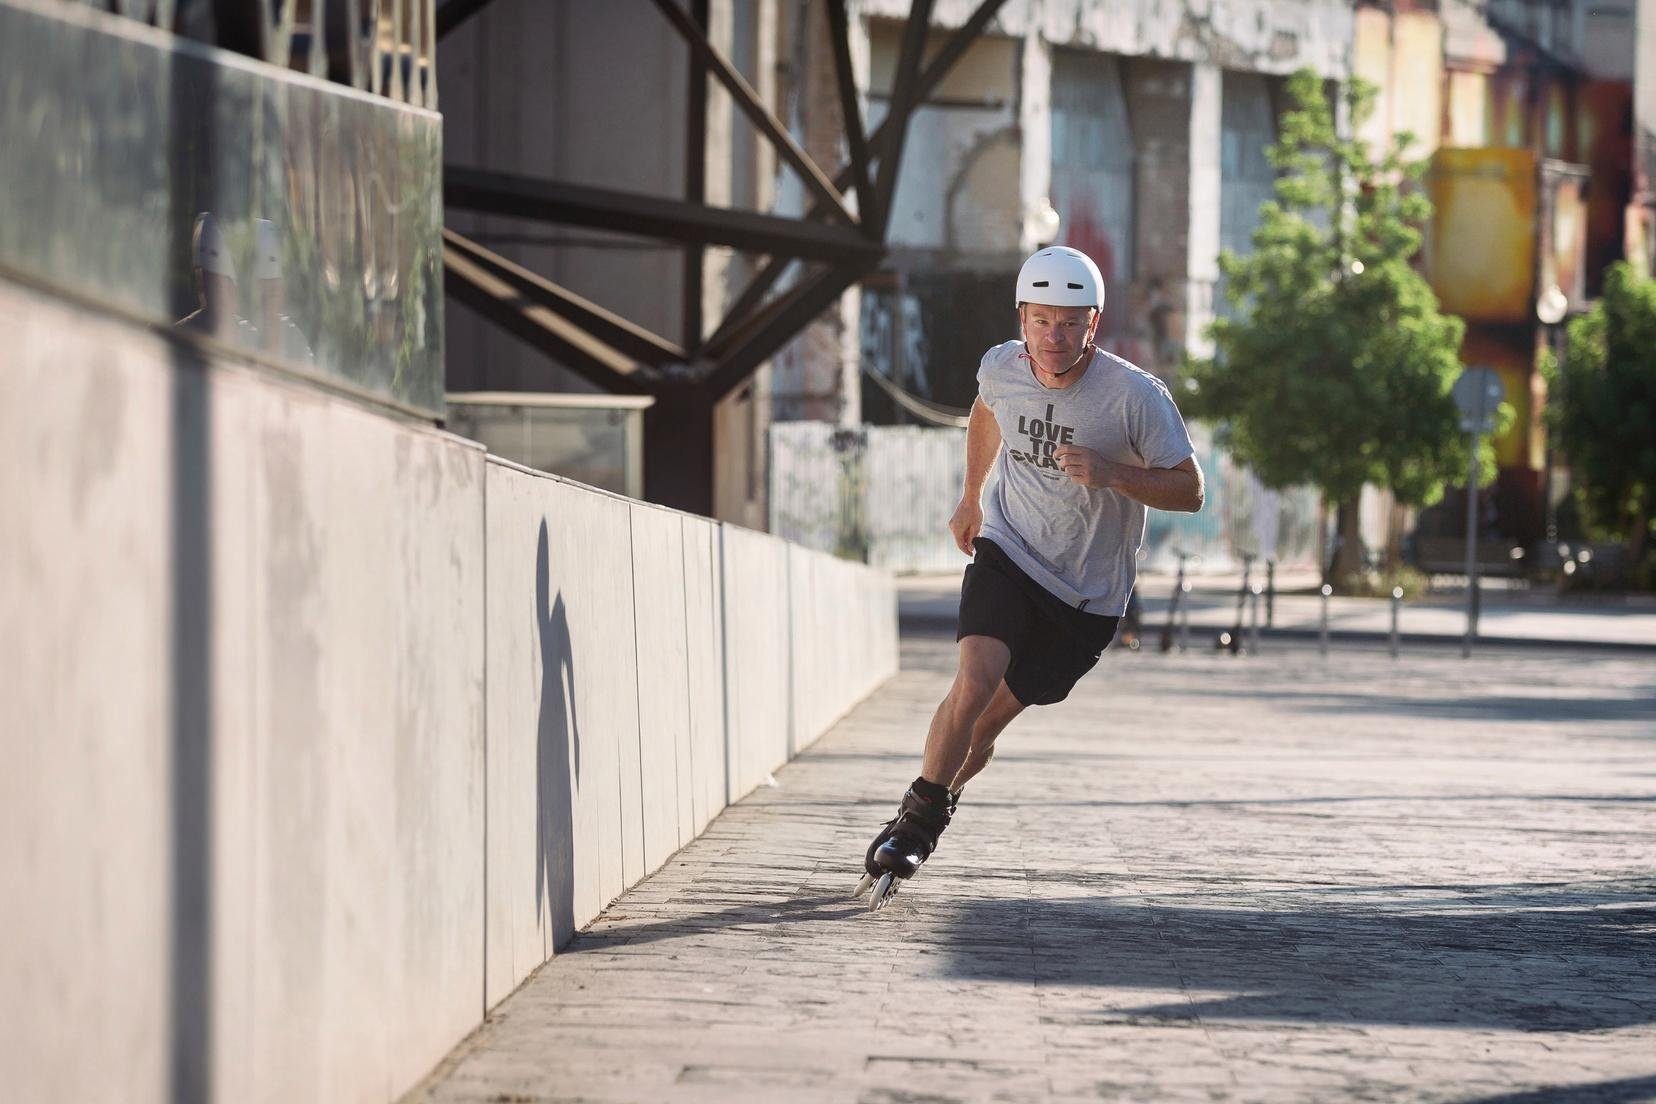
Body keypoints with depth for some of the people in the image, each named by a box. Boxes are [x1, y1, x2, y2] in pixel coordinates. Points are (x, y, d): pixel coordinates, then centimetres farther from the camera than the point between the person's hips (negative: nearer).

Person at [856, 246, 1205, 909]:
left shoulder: (1137, 395, -18)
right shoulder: (1002, 369, -7)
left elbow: (1188, 490, -12)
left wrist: (1109, 472, -28)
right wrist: (970, 497, 27)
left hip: (1089, 598, -1)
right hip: (1005, 555, 1)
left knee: (986, 723, 2)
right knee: (974, 684, -22)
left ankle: (928, 814, 28)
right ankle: (917, 818, -4)